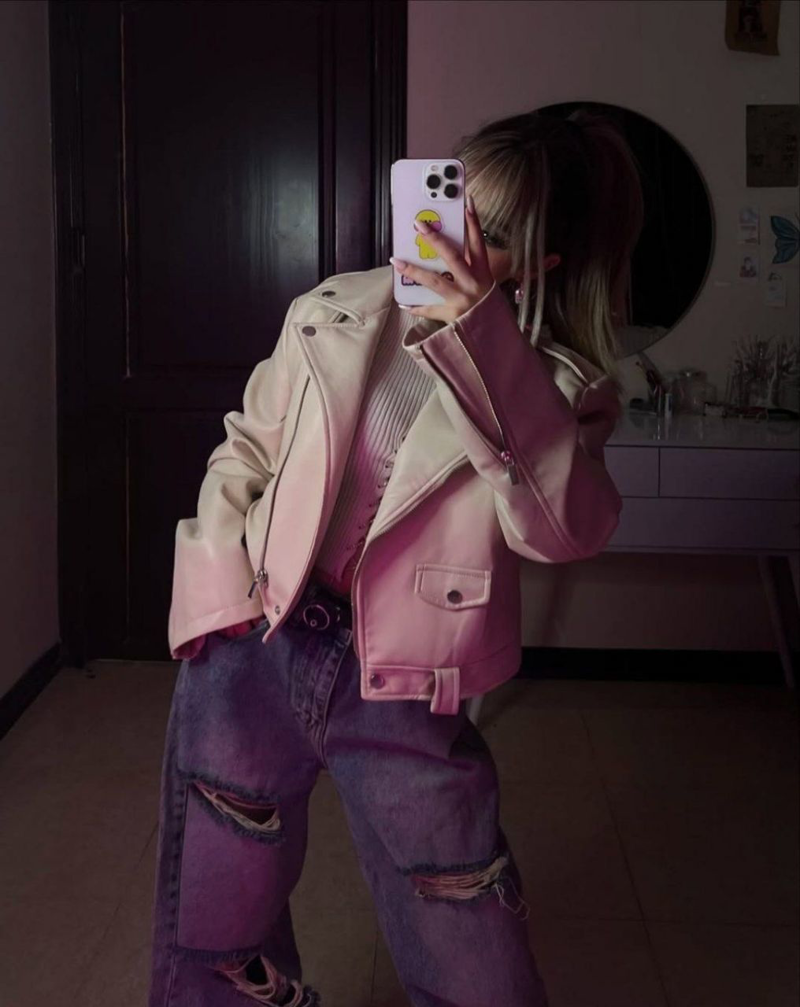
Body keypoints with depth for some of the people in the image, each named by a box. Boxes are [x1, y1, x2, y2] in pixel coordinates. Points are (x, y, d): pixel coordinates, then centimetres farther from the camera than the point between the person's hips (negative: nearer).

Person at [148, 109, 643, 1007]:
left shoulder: (557, 385, -5)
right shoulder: (331, 316, 2)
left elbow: (565, 529, -23)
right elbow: (246, 454, 10)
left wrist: (486, 346, -30)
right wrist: (218, 595, -3)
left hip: (401, 696, -2)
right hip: (253, 656, 2)